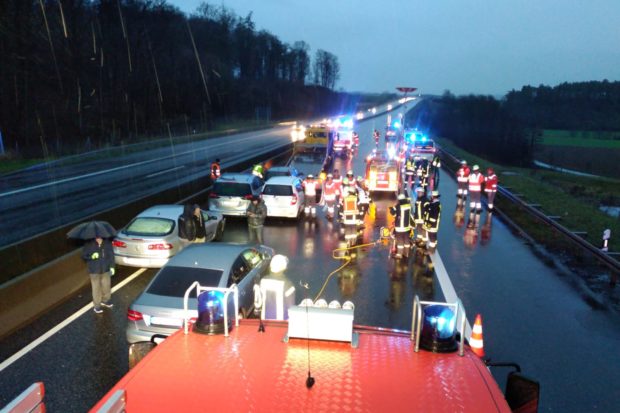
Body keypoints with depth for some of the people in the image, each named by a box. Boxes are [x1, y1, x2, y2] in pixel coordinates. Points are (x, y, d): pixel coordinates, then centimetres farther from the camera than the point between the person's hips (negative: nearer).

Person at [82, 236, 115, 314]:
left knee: (106, 286, 17)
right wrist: (91, 257, -26)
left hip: (105, 269, 3)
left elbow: (111, 255, 1)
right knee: (96, 288, 4)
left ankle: (105, 300, 41)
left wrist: (112, 266, 2)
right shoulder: (89, 244, -14)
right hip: (94, 270, -3)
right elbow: (83, 256, -6)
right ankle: (96, 306, 20)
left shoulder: (107, 243, -8)